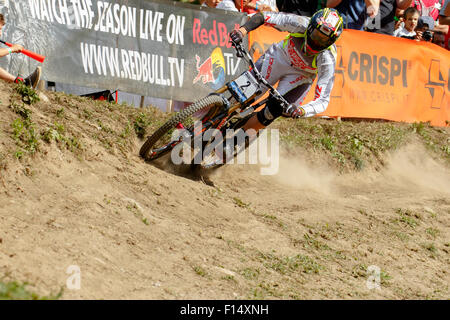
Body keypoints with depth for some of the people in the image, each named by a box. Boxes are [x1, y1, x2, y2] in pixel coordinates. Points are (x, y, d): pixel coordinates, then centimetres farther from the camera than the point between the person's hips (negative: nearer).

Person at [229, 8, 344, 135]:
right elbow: (263, 16, -27)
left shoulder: (327, 60, -35)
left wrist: (301, 110, -55)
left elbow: (323, 100, -35)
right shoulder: (301, 24, -33)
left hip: (300, 76, -1)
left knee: (274, 109, -18)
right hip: (279, 57, 2)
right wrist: (242, 30, -45)